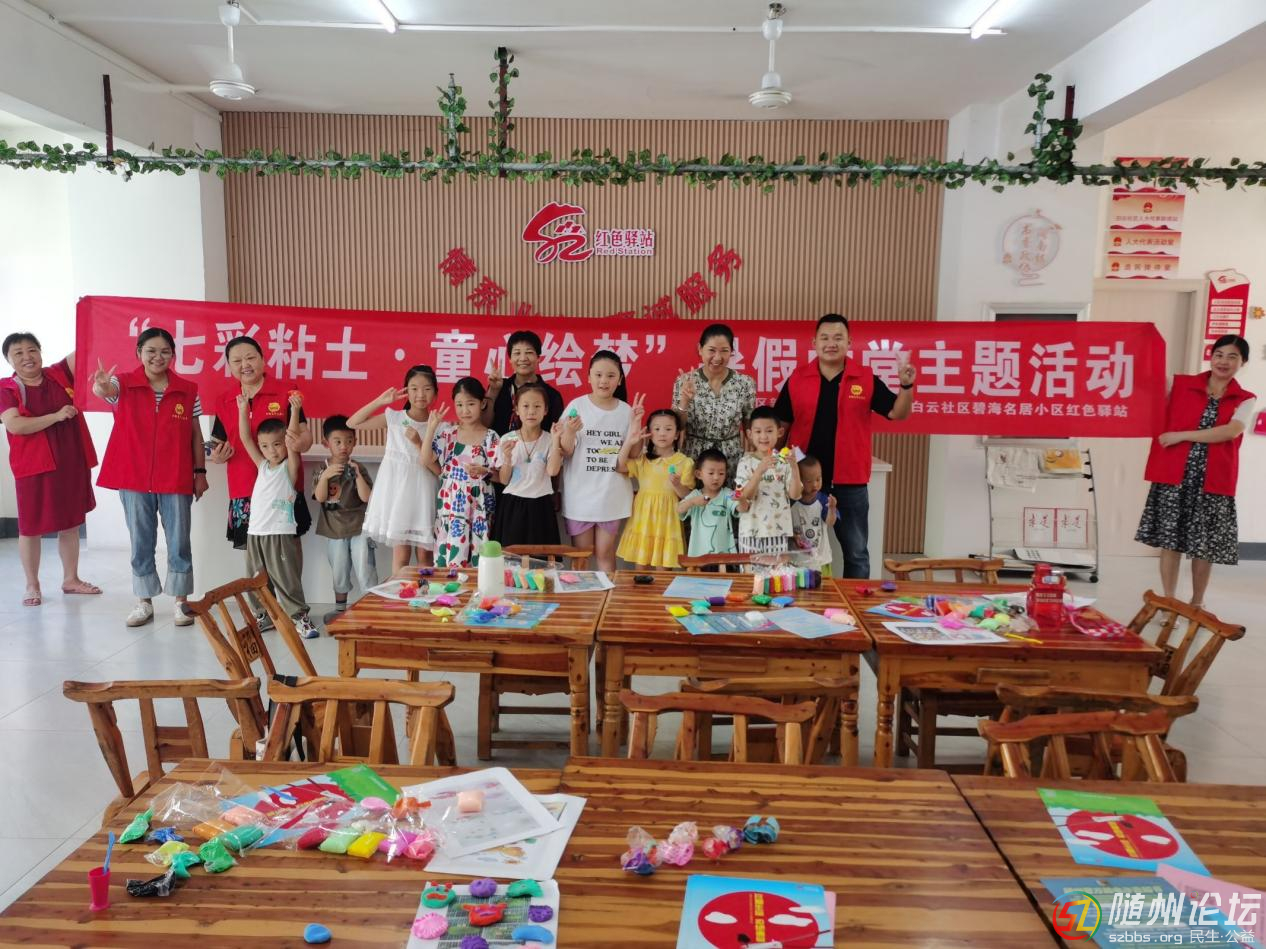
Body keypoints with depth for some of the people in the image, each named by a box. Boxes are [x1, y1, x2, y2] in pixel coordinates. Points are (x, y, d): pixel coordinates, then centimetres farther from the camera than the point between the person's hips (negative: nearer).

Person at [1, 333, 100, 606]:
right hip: (34, 467, -3)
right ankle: (32, 585, 16)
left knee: (71, 523, 12)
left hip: (72, 463, 4)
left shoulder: (59, 374, 4)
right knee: (31, 527, 4)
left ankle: (70, 579, 24)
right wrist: (56, 416, -22)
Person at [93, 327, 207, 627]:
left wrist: (200, 472, 2)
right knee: (141, 543, 10)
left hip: (176, 480, 0)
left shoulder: (188, 391, 1)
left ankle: (181, 601, 16)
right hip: (134, 478, 0)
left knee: (179, 542, 5)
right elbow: (105, 391, -26)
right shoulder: (124, 384, -2)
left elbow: (195, 434, 6)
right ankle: (144, 602, 20)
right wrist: (102, 387, -50)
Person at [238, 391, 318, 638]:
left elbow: (293, 439, -17)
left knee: (287, 579, -4)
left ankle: (299, 617, 2)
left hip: (281, 533, -6)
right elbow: (245, 438, 10)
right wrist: (243, 409, 4)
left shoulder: (289, 466, -2)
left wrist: (295, 410, -28)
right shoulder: (262, 466, 12)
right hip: (255, 532, 6)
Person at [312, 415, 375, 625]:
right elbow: (320, 497, -12)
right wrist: (325, 476, -27)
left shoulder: (357, 468, -6)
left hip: (359, 529, -3)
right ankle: (340, 607, 32)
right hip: (334, 530, 3)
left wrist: (357, 474, -27)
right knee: (339, 573, 16)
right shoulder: (321, 470, 0)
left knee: (365, 571, -2)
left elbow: (366, 497, -15)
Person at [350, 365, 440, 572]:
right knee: (401, 555, 2)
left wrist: (418, 443, -17)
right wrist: (380, 401, -9)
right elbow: (353, 423, -3)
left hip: (422, 495, 0)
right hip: (397, 492, 0)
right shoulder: (393, 417, 0)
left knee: (425, 556, 6)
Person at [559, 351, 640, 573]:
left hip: (612, 495, 1)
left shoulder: (625, 410, 1)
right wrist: (569, 432, -24)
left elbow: (634, 455, 2)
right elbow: (565, 452, -4)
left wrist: (635, 423, -11)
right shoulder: (577, 406, -5)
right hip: (580, 494, -1)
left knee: (605, 553, 9)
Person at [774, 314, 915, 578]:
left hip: (851, 481, 0)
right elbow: (780, 424, 5)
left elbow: (898, 413, -2)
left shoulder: (866, 379, -2)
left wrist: (906, 385, -21)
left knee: (856, 551, 10)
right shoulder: (797, 379, 0)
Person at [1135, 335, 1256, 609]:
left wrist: (1181, 435, -15)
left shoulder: (1246, 400, 6)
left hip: (1213, 481, 0)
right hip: (1174, 475, 0)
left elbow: (1231, 431, -12)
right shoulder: (1181, 385, 6)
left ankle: (1197, 603, 24)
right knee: (1170, 539, 2)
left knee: (1205, 545, 7)